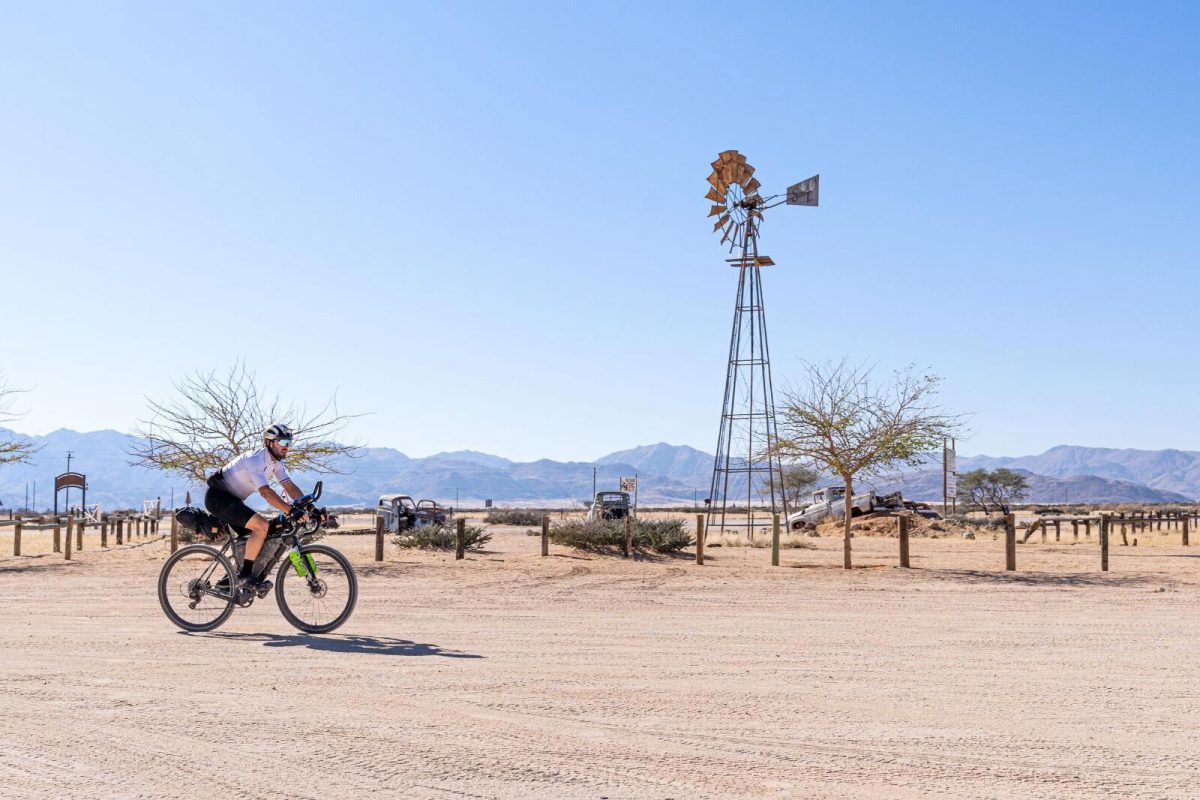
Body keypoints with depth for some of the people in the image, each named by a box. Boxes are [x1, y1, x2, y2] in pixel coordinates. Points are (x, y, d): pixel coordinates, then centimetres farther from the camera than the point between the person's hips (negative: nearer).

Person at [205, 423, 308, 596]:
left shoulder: (276, 462, 4)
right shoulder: (255, 459, -24)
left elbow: (290, 487, -4)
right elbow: (265, 491, -34)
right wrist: (292, 511, -42)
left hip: (232, 500, 10)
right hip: (218, 497, -10)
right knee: (262, 526, -23)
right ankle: (245, 576, -18)